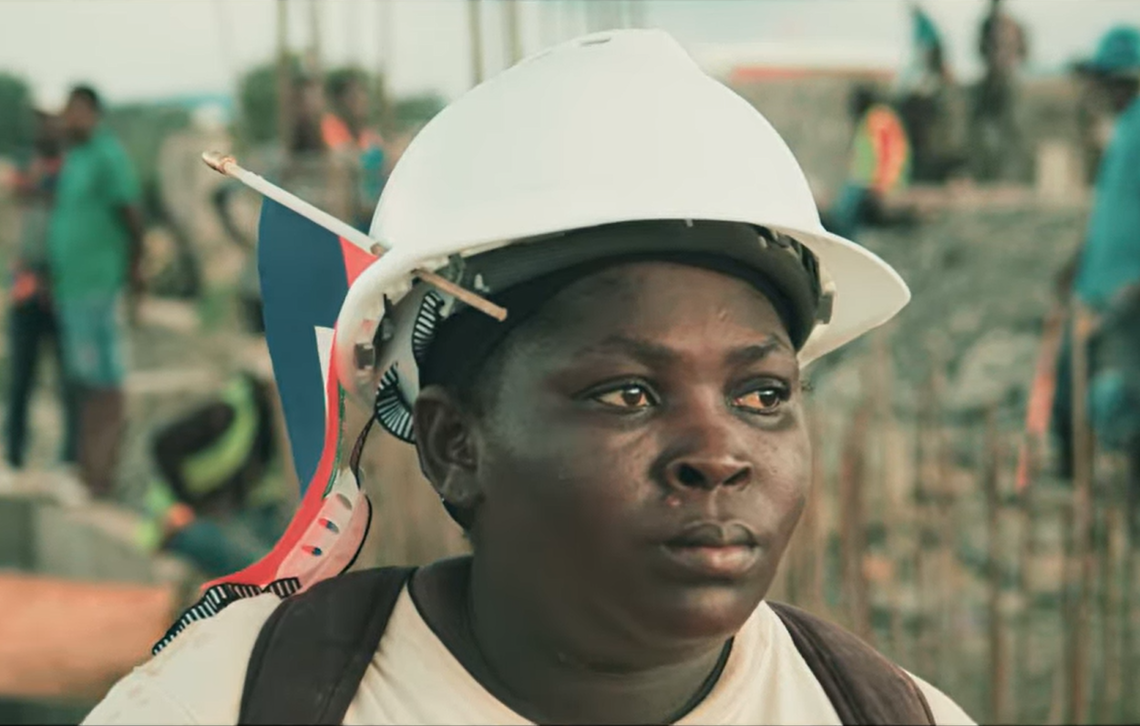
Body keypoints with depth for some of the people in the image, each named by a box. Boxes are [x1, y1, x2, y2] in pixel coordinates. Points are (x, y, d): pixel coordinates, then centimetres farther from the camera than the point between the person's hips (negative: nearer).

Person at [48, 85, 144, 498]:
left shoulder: (107, 157, -11)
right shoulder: (72, 158, 17)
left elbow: (131, 216, -13)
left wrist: (134, 273, -10)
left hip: (98, 287, -9)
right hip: (70, 286, 9)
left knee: (101, 381, -5)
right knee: (83, 380, 13)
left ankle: (102, 473, -1)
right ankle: (88, 468, 20)